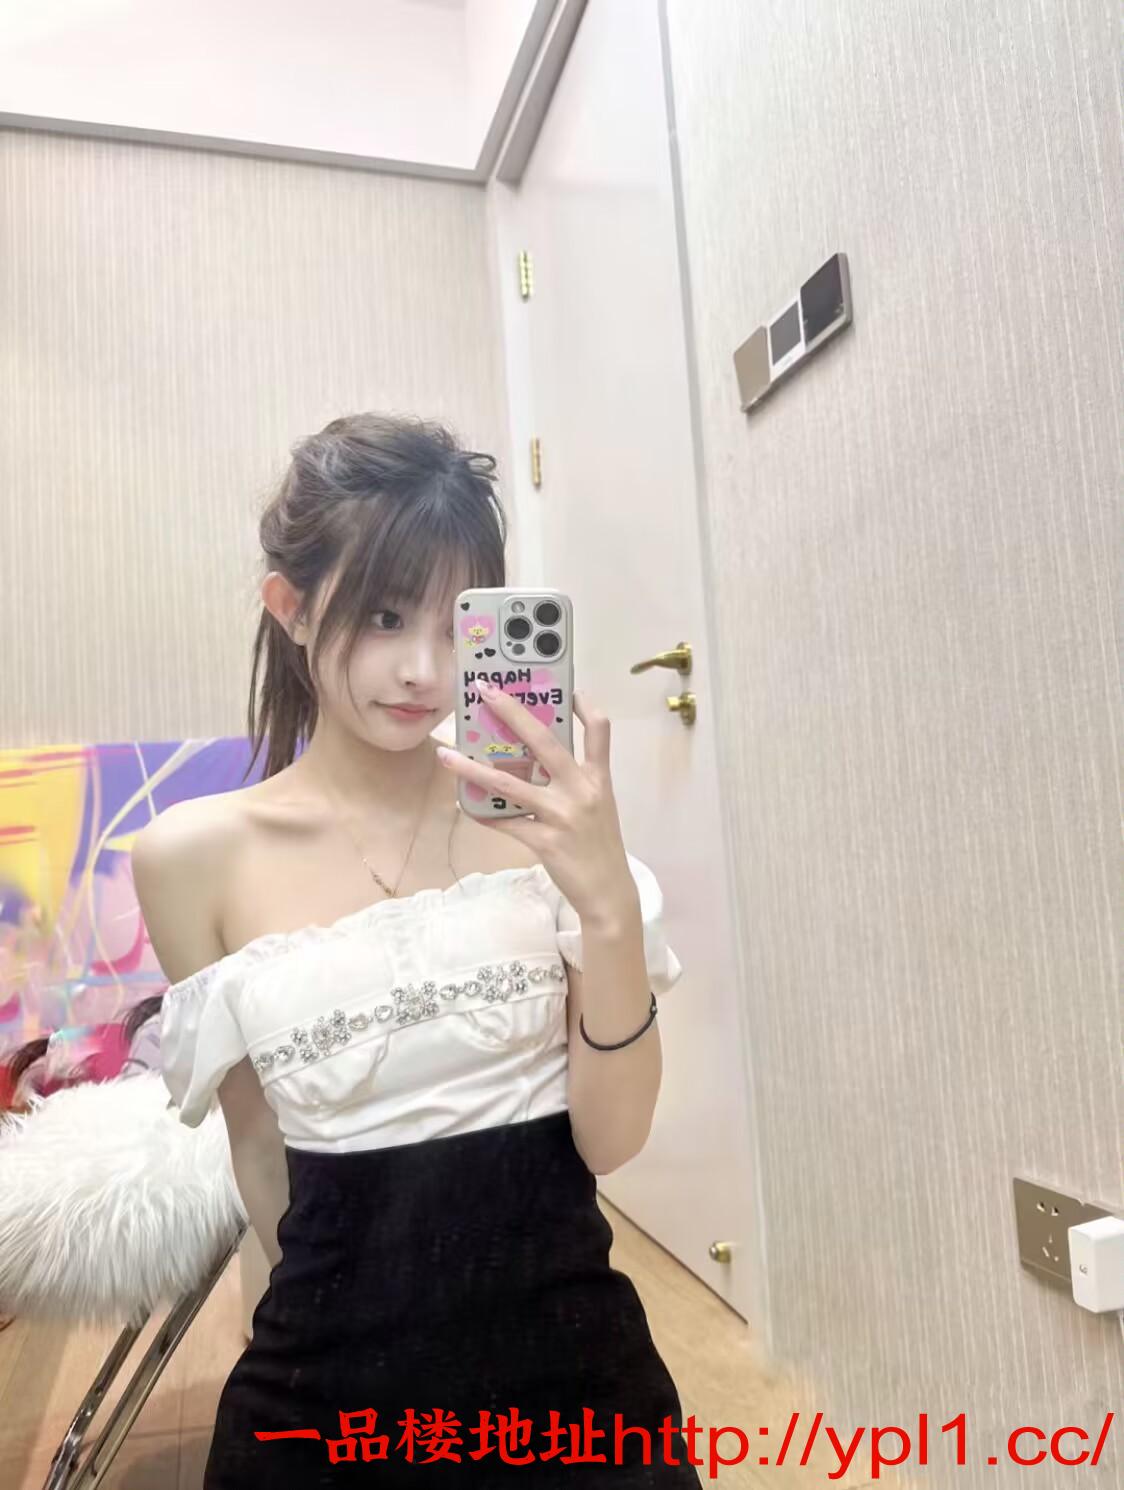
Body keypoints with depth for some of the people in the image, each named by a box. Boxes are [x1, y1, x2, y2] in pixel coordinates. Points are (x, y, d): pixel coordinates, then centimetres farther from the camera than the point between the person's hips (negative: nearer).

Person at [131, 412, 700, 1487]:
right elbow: (261, 1149, 2)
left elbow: (611, 1139, -12)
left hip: (573, 1355, 1)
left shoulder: (537, 814, -12)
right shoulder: (194, 857, -11)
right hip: (334, 1394, 0)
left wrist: (609, 904, -26)